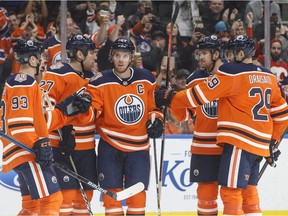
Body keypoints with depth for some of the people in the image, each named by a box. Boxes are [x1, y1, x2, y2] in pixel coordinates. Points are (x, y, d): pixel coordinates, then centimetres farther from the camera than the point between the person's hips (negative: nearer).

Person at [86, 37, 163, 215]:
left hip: (139, 146, 2)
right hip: (110, 146, -2)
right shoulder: (101, 82, -7)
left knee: (137, 190, 1)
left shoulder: (146, 79, 2)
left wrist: (155, 119, -4)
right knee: (112, 190, -3)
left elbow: (153, 105, 14)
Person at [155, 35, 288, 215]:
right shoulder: (269, 77, 13)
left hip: (240, 142, -8)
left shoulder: (231, 72, -8)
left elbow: (201, 95, -8)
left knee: (231, 191, -10)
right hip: (261, 144, 8)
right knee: (248, 190, 17)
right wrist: (273, 141, 25)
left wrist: (170, 98, 2)